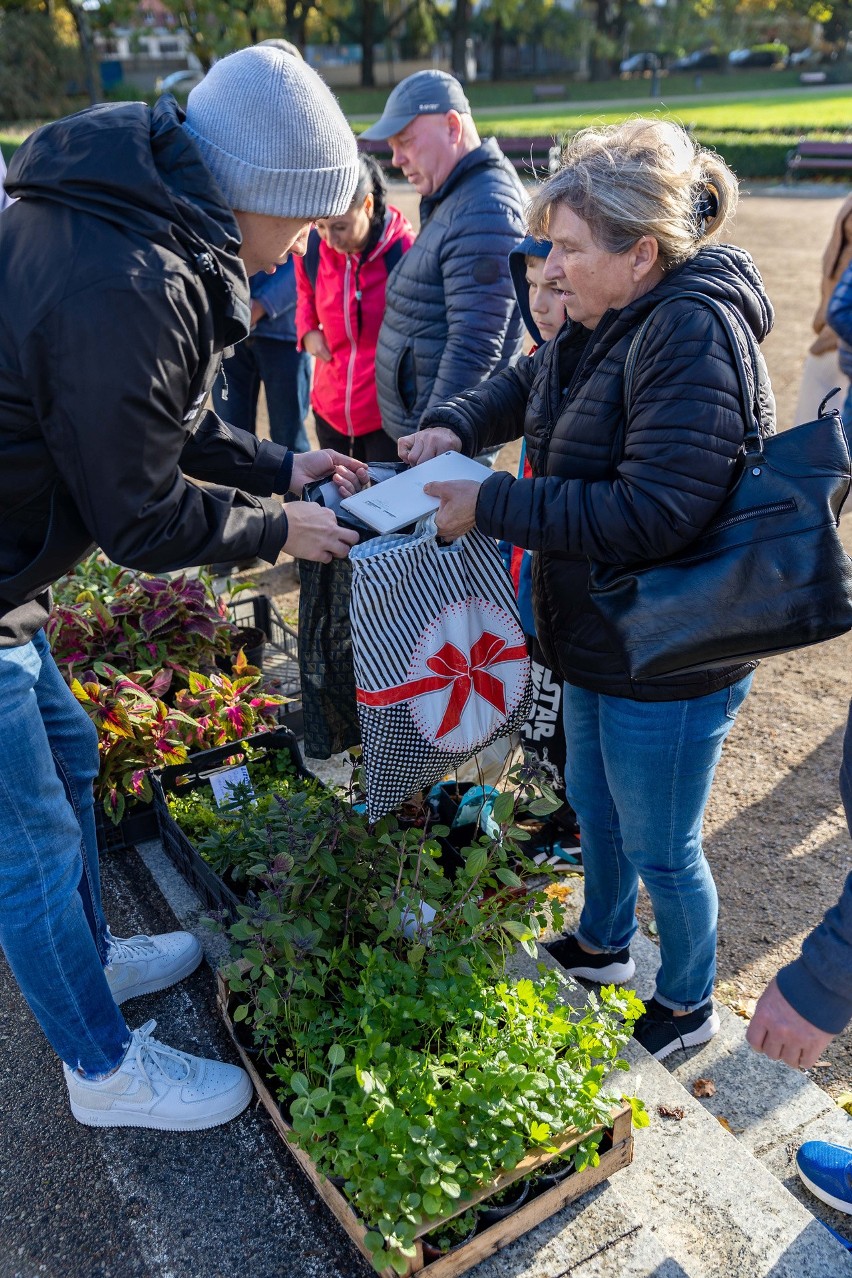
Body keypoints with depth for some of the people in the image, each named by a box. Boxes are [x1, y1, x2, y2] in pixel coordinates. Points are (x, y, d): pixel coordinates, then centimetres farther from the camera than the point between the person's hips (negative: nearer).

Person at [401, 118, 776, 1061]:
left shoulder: (693, 335, -26)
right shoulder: (608, 321, 3)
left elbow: (649, 514, -34)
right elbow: (530, 382, 20)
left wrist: (491, 507, -28)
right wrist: (456, 425, 0)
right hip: (599, 635, 9)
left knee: (660, 848, 12)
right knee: (593, 807, 27)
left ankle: (686, 1008, 40)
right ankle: (602, 945, 54)